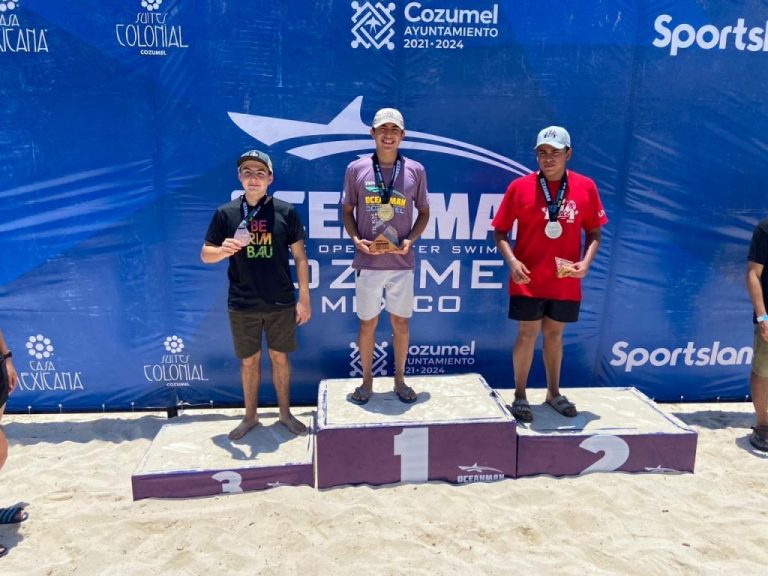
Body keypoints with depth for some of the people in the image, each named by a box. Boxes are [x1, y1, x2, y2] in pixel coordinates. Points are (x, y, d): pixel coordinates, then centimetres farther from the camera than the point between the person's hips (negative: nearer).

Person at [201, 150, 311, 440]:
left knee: (280, 358, 13)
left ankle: (285, 413, 31)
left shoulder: (286, 212, -3)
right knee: (249, 361, 14)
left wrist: (304, 298, -2)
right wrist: (224, 250, -21)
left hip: (281, 303, 0)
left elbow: (300, 257, 1)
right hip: (242, 305, 1)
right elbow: (205, 254, 3)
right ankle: (250, 416, 32)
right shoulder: (225, 213, -2)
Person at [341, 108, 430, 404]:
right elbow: (347, 210, 7)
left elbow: (424, 212, 9)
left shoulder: (415, 170, 2)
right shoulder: (356, 169, 0)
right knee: (367, 323, 10)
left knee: (400, 323, 11)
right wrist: (356, 239, -10)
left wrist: (410, 239, -7)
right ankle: (367, 380, 26)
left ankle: (400, 379, 28)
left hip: (401, 262, 1)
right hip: (367, 262, 0)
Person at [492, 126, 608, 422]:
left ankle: (554, 393, 31)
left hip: (566, 281, 2)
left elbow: (593, 232, 7)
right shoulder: (519, 187, -5)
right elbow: (500, 231, -1)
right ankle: (520, 396, 19)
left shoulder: (586, 187, 0)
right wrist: (511, 260, -16)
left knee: (554, 335, 16)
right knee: (527, 335, 4)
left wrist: (586, 261, -9)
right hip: (528, 281, -2)